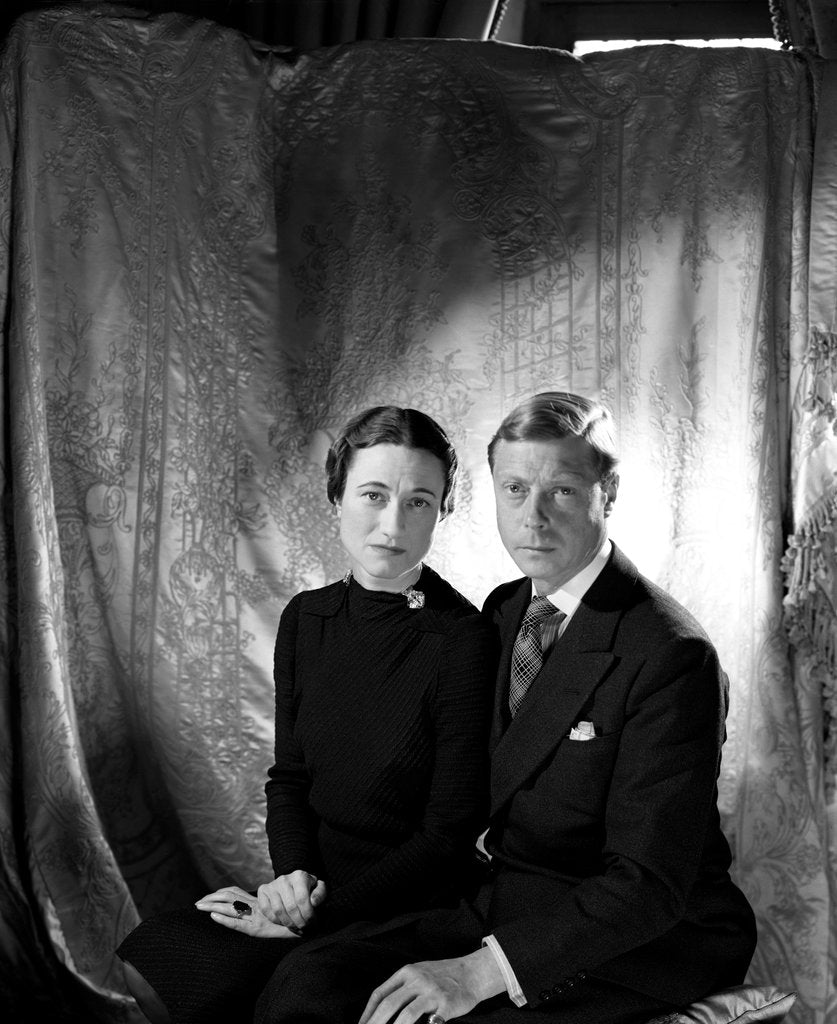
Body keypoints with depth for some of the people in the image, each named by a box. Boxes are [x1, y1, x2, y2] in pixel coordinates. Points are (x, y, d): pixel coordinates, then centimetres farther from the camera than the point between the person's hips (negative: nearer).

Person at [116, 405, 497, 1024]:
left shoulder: (465, 642, -17)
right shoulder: (307, 619, 2)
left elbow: (449, 834, -13)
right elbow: (290, 776, 8)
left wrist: (321, 910, -16)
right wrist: (293, 874, -10)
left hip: (405, 909, -5)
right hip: (308, 892, 6)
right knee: (147, 962, -9)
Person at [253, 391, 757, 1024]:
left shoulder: (672, 657, -19)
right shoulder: (503, 610, 7)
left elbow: (649, 883, -20)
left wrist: (478, 971, -26)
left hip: (646, 940, -6)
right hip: (502, 901, 6)